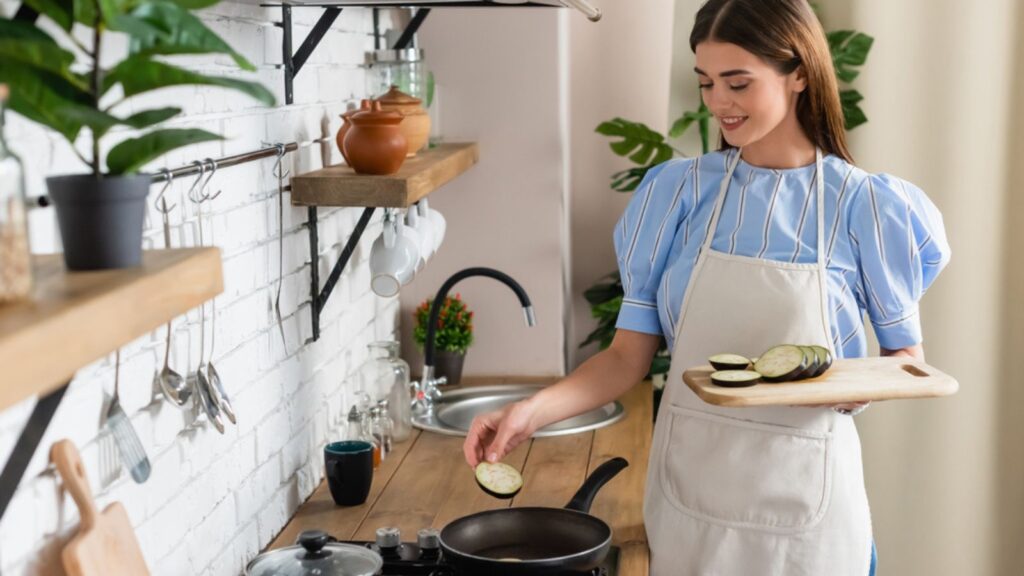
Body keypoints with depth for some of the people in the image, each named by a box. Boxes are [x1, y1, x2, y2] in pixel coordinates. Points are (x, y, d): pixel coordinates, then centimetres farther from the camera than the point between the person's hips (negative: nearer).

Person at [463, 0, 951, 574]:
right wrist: (534, 411, -16)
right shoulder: (678, 191, -1)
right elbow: (628, 357, -1)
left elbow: (907, 356, 5)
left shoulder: (864, 205, -5)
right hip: (689, 500, 2)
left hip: (803, 508, -1)